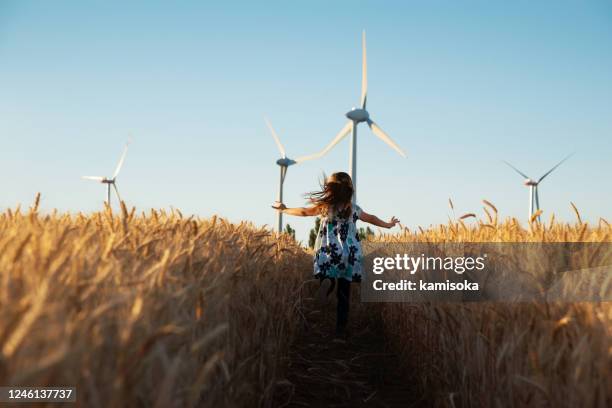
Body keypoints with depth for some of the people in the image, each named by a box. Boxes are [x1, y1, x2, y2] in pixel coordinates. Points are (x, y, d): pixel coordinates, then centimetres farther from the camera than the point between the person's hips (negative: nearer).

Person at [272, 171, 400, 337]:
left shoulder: (325, 206, 0)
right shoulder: (354, 209, 9)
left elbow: (304, 211, 5)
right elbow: (372, 218, 23)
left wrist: (284, 210, 21)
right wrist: (388, 225, 41)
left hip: (329, 255, -2)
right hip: (349, 257, 2)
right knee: (344, 294, 8)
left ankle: (327, 282, -27)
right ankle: (341, 330, 5)